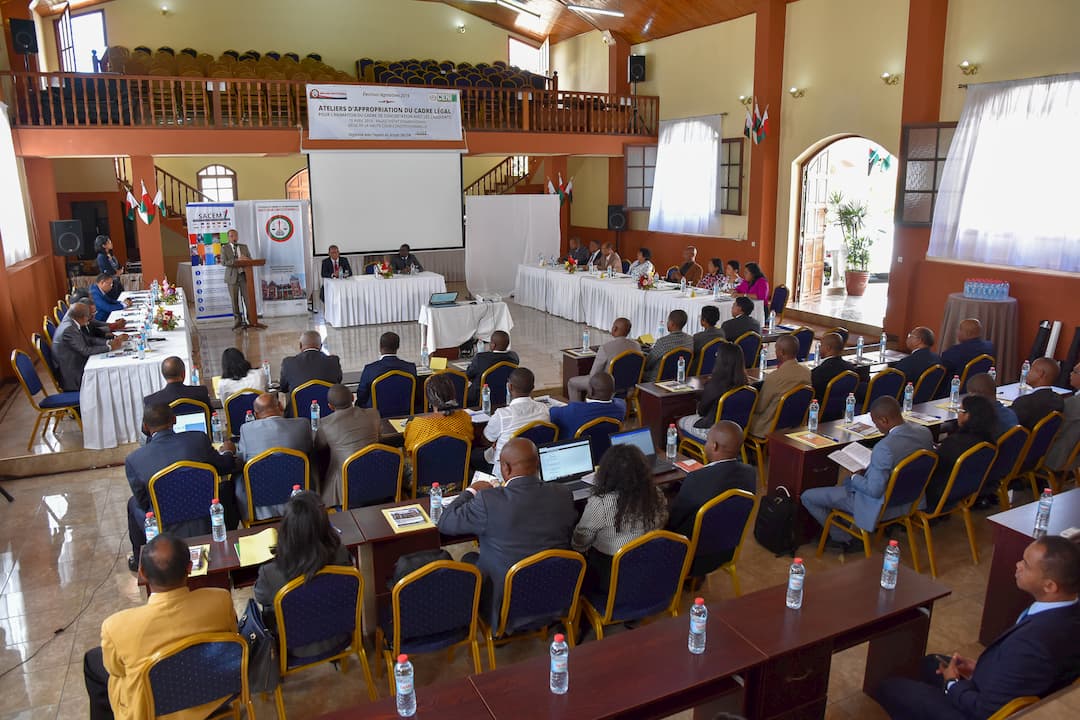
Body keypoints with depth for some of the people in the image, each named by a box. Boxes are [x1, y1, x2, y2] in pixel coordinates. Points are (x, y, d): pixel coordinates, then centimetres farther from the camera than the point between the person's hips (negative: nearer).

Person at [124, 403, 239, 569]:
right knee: (227, 487, 26)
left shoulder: (134, 460, -14)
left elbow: (143, 502, 0)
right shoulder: (199, 439, -15)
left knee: (133, 503, 27)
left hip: (167, 534, 0)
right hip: (208, 526, 0)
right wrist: (228, 453, 26)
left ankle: (140, 560, 43)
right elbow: (224, 468, 2)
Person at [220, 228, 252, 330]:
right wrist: (237, 260, -21)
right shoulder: (224, 248, 3)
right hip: (233, 276, -2)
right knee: (234, 300, 2)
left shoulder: (244, 247, 14)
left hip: (244, 275, 2)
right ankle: (237, 320, 11)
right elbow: (223, 262, -10)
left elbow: (250, 259, 13)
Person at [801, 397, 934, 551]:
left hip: (881, 505, -9)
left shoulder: (884, 447, -35)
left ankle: (843, 538, 14)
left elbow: (874, 491, -28)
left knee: (807, 497, -1)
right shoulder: (925, 432, -9)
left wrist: (854, 478, -8)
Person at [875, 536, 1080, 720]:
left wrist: (953, 683, -9)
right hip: (1012, 698, 8)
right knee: (931, 663, 27)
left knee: (890, 688, 4)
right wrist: (981, 666, 2)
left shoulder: (1033, 643, -40)